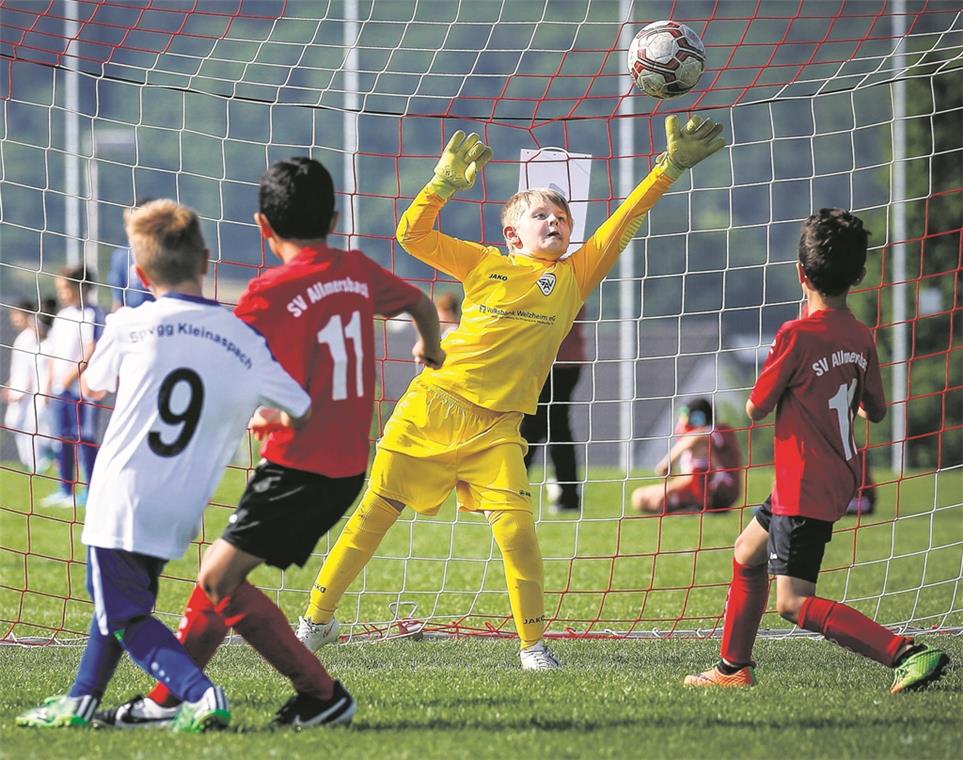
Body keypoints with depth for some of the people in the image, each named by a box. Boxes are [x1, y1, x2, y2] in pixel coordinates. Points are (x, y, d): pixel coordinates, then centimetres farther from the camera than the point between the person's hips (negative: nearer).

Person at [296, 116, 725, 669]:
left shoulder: (573, 276, 10)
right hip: (432, 408, 0)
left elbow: (624, 222, 6)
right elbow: (412, 235, 9)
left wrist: (670, 167, 2)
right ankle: (319, 618, 14)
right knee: (376, 513, 3)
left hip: (496, 429, 0)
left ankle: (534, 645, -4)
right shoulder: (485, 264, 10)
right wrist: (445, 183, 1)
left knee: (516, 529, -15)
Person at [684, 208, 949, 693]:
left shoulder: (797, 337, -19)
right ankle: (734, 668, 36)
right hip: (837, 479, 9)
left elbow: (755, 410, -11)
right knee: (747, 554, 27)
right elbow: (875, 412, 13)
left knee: (795, 603, -13)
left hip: (805, 489, -9)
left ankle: (907, 654, -25)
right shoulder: (860, 337, 2)